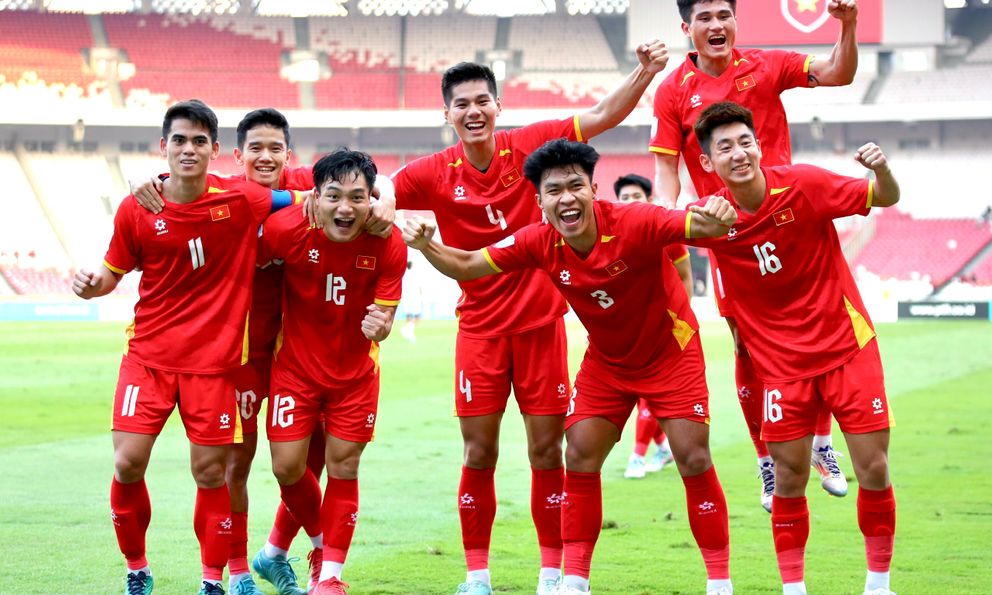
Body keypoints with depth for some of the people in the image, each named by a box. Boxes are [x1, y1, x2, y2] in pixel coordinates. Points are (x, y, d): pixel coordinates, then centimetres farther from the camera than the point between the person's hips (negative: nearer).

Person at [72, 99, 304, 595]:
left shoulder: (240, 200, -7)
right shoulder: (136, 210, -5)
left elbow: (301, 200, 9)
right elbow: (115, 272, 8)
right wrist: (92, 285, -12)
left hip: (213, 359, -1)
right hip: (148, 353, 1)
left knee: (210, 471, 2)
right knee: (128, 463, -8)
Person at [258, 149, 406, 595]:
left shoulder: (388, 244, -21)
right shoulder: (286, 229, -23)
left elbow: (384, 316, -14)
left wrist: (379, 327, -37)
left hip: (355, 371, 0)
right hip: (296, 365, 0)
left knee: (343, 467, 4)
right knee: (287, 467, -1)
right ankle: (321, 542, 28)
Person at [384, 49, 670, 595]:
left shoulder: (530, 146, -5)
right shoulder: (434, 175, -3)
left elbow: (603, 115, -4)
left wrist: (644, 72, -16)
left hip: (540, 321, -1)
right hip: (480, 327, 1)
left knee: (546, 452, 3)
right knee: (479, 454, 3)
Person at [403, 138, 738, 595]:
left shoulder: (634, 223, -31)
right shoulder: (539, 243, -18)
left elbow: (697, 226, -39)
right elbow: (466, 265, -9)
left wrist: (715, 219, -63)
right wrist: (426, 246, -29)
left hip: (670, 351, -4)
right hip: (607, 360, 4)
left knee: (693, 459, -8)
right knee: (580, 458, -3)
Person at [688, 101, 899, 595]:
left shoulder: (804, 184, -14)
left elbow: (885, 199, -4)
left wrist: (882, 170, -25)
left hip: (846, 345, -1)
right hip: (781, 361, 1)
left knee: (873, 471, -2)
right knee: (789, 480, 0)